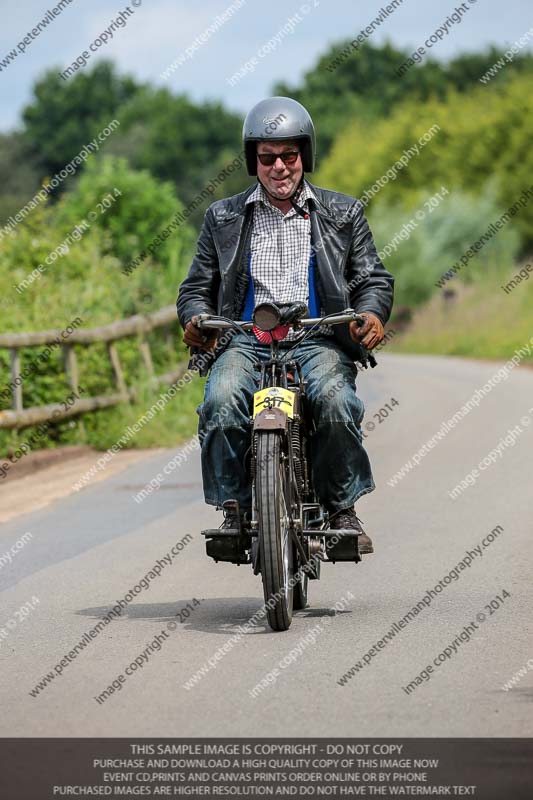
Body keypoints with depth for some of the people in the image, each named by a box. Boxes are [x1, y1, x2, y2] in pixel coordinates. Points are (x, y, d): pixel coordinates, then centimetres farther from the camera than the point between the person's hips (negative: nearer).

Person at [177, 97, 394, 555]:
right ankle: (234, 511, -16)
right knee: (222, 402, -32)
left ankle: (342, 509, -14)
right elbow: (197, 286, 16)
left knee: (336, 401, -33)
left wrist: (372, 313, -12)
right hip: (245, 341, 1)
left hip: (319, 340, -1)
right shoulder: (223, 217, 18)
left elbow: (373, 278, 12)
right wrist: (196, 318, -7)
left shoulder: (343, 213, 16)